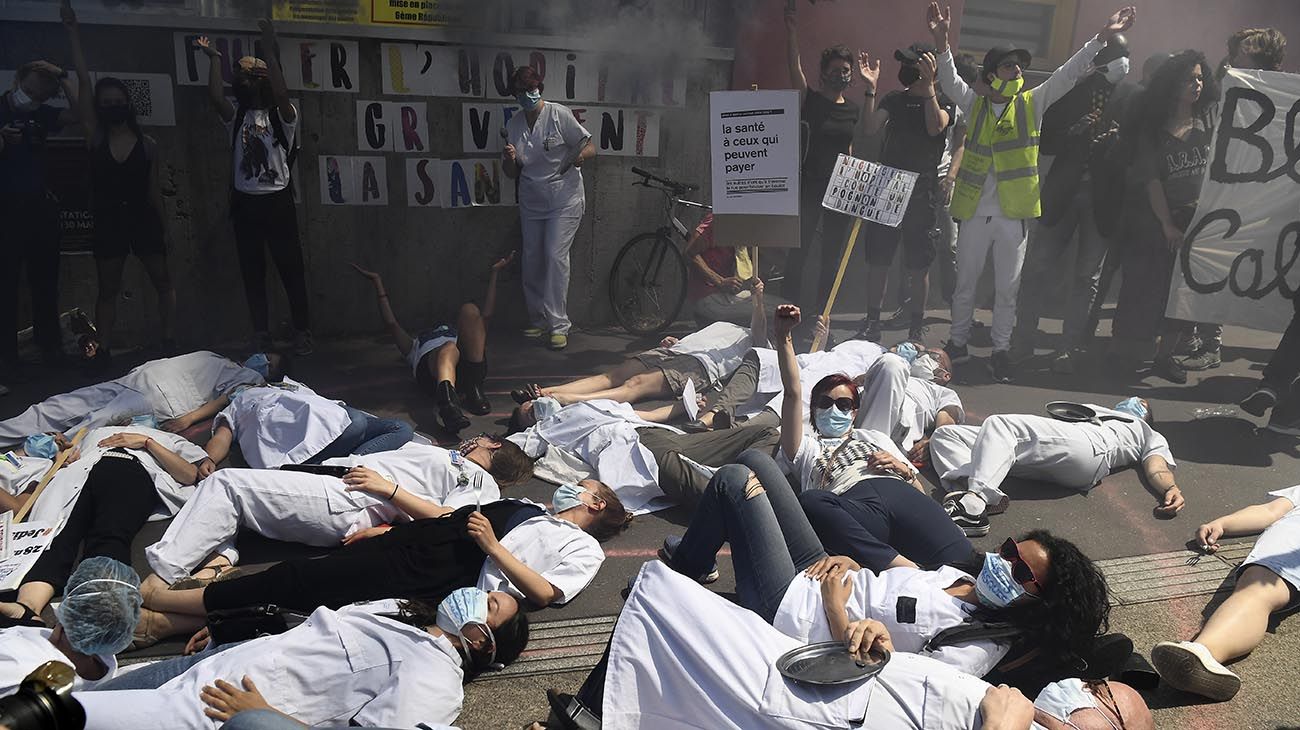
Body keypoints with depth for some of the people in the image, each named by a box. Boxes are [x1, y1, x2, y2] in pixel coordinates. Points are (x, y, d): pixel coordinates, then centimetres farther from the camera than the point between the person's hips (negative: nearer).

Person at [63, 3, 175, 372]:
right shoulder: (95, 137, 2)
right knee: (107, 289, 7)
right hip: (108, 220, 1)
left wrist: (162, 225, 5)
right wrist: (73, 32, -5)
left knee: (163, 281, 1)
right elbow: (83, 80, -2)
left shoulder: (147, 144, 2)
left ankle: (169, 341, 10)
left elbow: (154, 189, 6)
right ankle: (102, 350, 13)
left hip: (144, 218, 0)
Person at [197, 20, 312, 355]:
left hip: (277, 202, -4)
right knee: (252, 273, 6)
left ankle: (302, 333, 6)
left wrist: (270, 52, -18)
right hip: (245, 204, 4)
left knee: (291, 269, -1)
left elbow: (281, 93, -19)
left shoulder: (282, 116, 2)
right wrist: (215, 60, -1)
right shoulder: (236, 116, 12)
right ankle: (261, 335, 14)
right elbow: (215, 96, -6)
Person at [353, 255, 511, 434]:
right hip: (430, 368, -2)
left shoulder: (462, 339, 50)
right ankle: (447, 395, -72)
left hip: (470, 366, 2)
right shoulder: (415, 346, 47)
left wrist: (493, 273, 42)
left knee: (469, 310, -21)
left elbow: (487, 314, 39)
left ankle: (473, 388, -36)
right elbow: (391, 323, 33)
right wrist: (378, 282, 35)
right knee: (448, 349, -37)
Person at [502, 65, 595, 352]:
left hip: (564, 199, -5)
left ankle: (559, 325, -14)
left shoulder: (559, 114, -6)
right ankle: (539, 322, 18)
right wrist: (509, 159, -12)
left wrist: (580, 155, -29)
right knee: (532, 261, 5)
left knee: (555, 255, -17)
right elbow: (512, 174, 11)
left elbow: (591, 148, -5)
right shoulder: (513, 126, 7)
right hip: (531, 203, 5)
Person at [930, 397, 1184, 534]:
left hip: (1087, 446, -5)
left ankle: (972, 506, -48)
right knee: (945, 434, -14)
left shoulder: (1149, 435, 33)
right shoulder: (1093, 408, 50)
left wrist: (1171, 489, -9)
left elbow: (1156, 466, 13)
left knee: (999, 424, -33)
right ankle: (987, 497, -37)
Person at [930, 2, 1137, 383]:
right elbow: (950, 81, -10)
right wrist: (942, 43, -26)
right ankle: (958, 342, 26)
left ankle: (1000, 350, 17)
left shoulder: (1032, 103, 7)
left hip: (1014, 214, 1)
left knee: (1008, 288, 6)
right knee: (965, 283, 11)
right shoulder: (974, 104, 4)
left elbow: (1068, 74, 3)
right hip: (974, 212, 0)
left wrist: (1102, 37, -6)